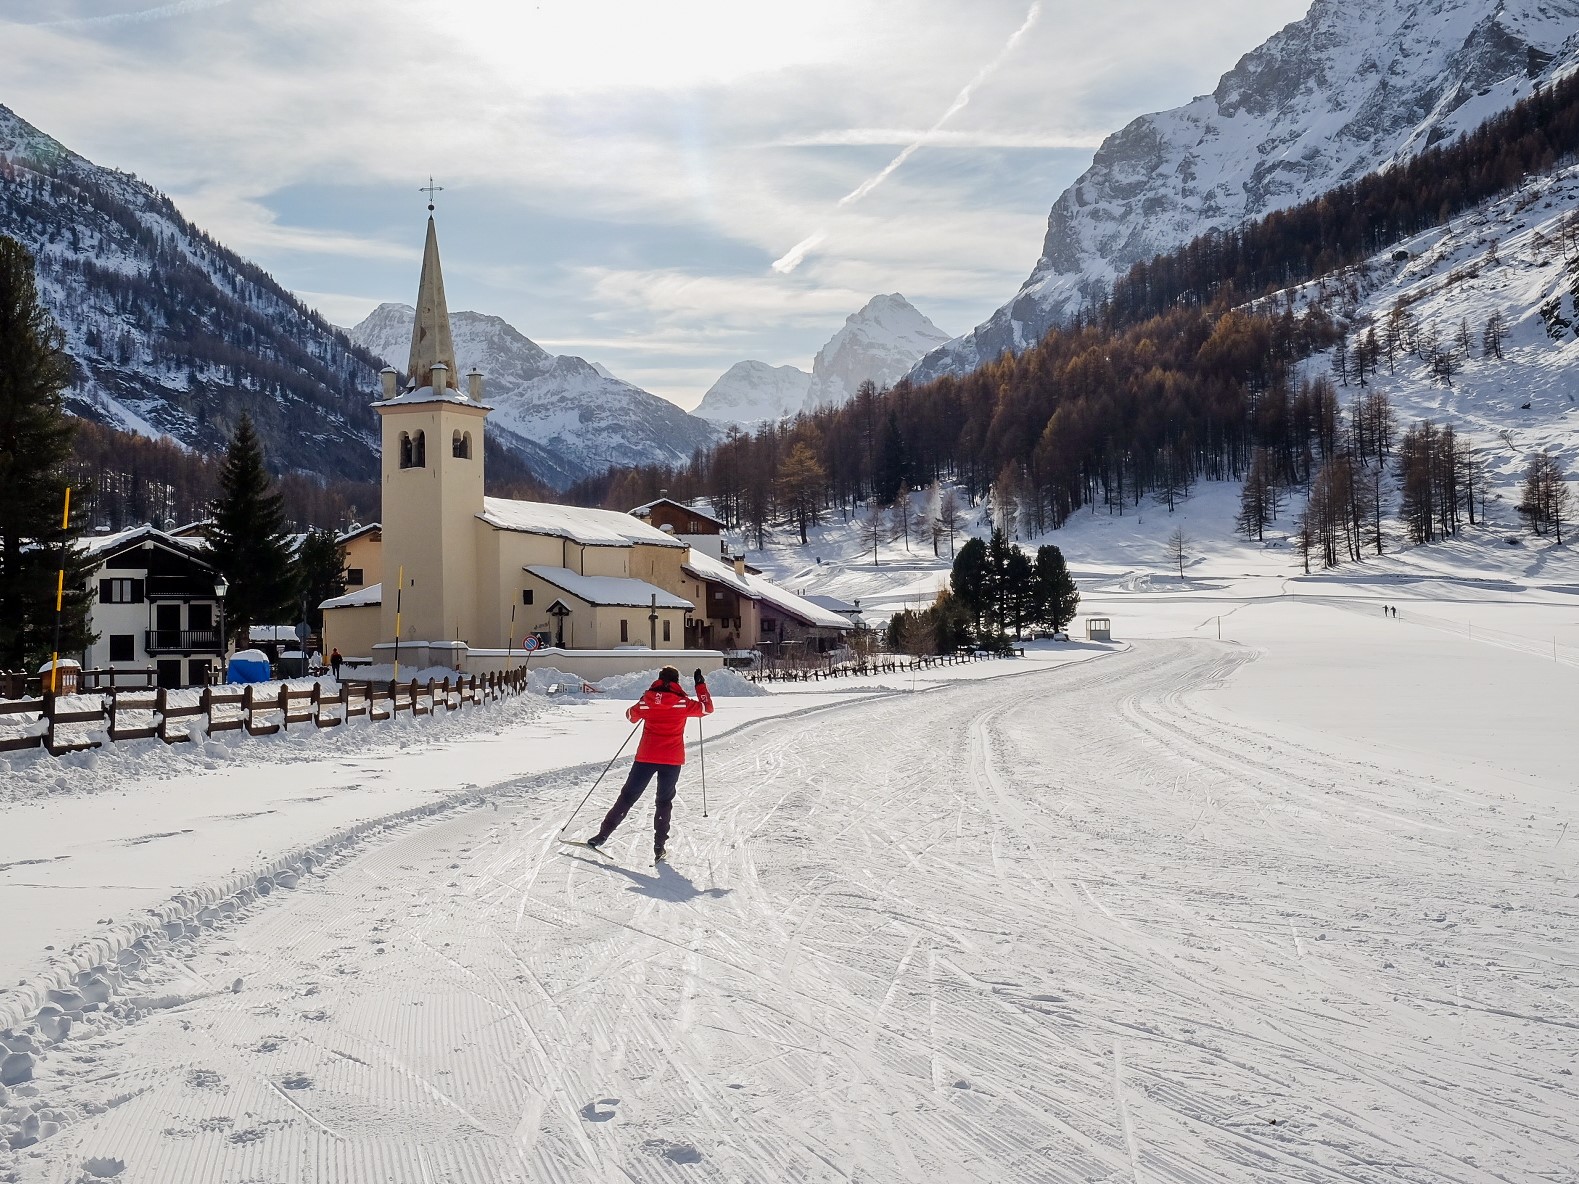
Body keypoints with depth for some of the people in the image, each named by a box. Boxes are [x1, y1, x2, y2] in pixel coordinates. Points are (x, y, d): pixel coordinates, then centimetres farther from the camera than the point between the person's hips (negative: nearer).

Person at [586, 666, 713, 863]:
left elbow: (631, 715, 18)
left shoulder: (647, 700, 0)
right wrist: (701, 685, 16)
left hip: (646, 757, 1)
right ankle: (659, 846, 6)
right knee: (664, 801, 13)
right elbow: (707, 708, 8)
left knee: (628, 796, 10)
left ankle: (603, 834, 7)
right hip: (672, 760, -1)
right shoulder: (683, 702, -5)